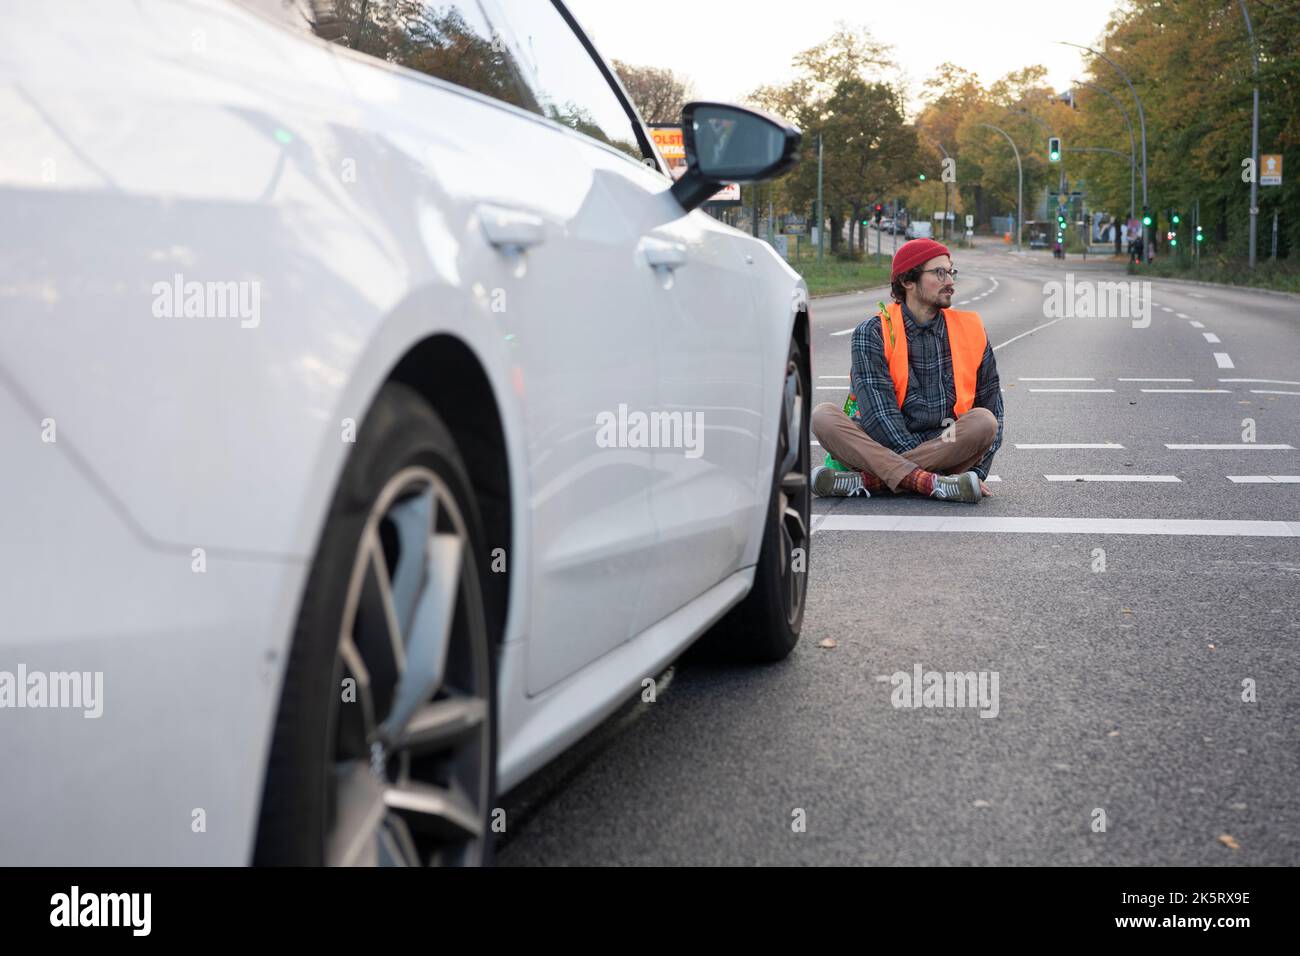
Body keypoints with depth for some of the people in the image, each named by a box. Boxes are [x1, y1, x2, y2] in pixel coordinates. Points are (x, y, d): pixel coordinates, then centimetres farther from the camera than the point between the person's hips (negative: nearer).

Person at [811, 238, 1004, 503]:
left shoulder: (970, 331, 8)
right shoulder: (872, 334, -2)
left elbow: (992, 405, 12)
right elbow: (879, 415, -12)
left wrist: (977, 472, -2)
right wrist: (926, 471, -21)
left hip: (947, 449, 2)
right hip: (882, 447, -2)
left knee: (983, 421, -27)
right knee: (823, 416, -25)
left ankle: (865, 480, -30)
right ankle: (937, 485, -40)